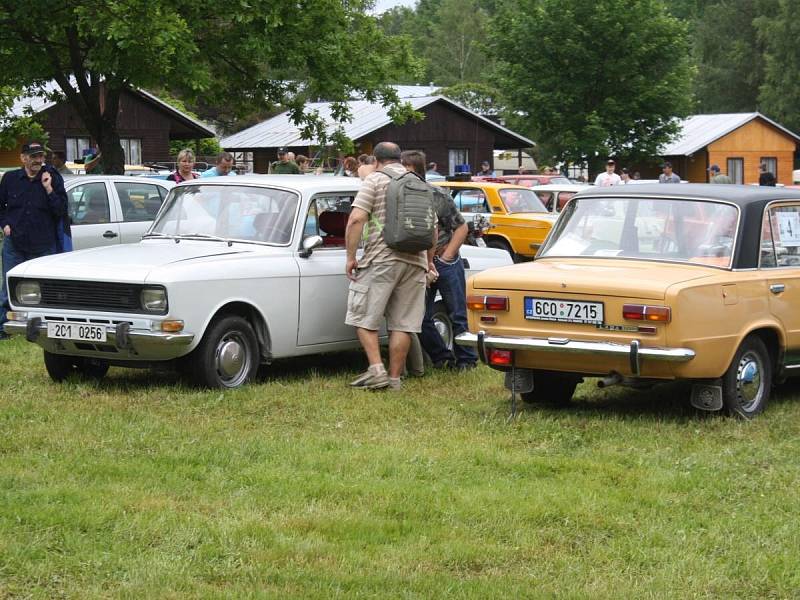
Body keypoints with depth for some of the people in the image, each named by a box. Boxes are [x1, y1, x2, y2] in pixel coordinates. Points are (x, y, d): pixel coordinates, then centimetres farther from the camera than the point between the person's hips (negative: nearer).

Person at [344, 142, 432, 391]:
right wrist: (429, 262, 29)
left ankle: (376, 369, -10)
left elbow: (356, 219, -12)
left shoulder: (375, 180, -1)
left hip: (380, 260, -5)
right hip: (415, 261, 5)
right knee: (403, 323, 6)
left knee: (364, 318, 2)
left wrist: (350, 256, -7)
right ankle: (394, 378, 7)